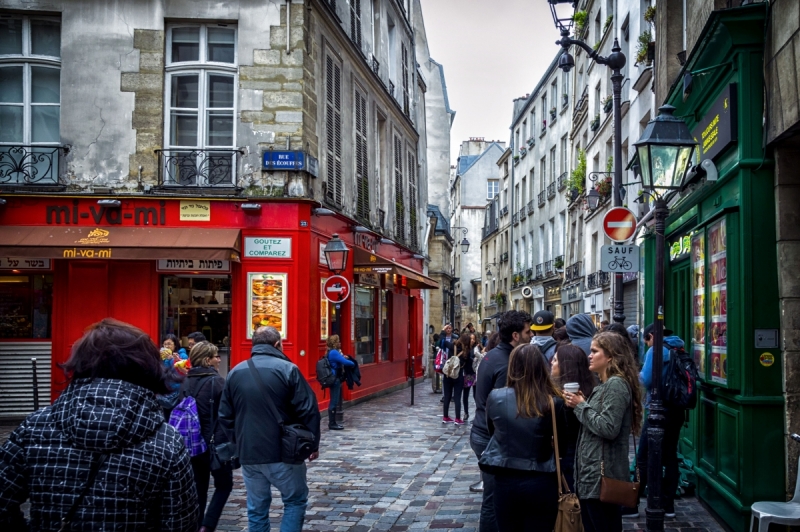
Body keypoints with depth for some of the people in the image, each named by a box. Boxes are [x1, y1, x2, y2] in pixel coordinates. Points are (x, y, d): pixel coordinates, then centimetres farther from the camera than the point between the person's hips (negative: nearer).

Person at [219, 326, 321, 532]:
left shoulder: (235, 372, 7)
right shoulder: (287, 369, -9)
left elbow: (225, 415, 12)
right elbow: (308, 410, -10)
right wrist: (313, 443, 0)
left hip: (248, 454, 4)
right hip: (282, 452, -4)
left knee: (256, 508, 13)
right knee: (296, 500, 12)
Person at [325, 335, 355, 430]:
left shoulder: (333, 352, 15)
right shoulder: (334, 353, -17)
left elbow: (341, 362, 19)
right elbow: (345, 362, -23)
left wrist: (343, 357, 0)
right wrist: (353, 364, -5)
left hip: (336, 380, 10)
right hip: (335, 380, -10)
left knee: (335, 401, 14)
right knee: (334, 402, -5)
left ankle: (333, 422, 20)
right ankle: (332, 424, -1)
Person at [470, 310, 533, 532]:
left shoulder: (491, 355, 7)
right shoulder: (506, 365, -21)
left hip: (482, 432, 9)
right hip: (492, 438, -9)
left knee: (492, 496, 19)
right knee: (493, 499, 0)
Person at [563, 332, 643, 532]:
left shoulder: (616, 384, -15)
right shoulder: (605, 384, 17)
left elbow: (608, 428, -23)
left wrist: (581, 406, -13)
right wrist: (580, 404, 3)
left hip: (602, 475, -10)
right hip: (596, 472, 10)